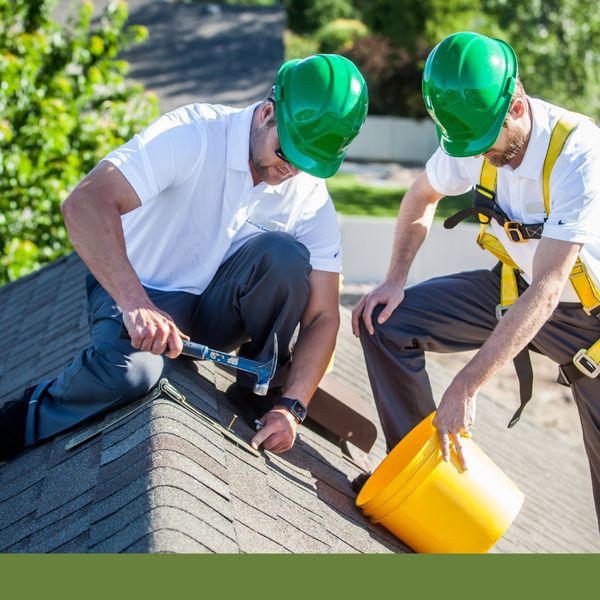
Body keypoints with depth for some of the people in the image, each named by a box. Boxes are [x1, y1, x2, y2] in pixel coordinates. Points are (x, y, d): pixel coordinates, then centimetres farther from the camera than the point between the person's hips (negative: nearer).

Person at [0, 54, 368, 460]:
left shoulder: (312, 199, -10)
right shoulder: (194, 133, -22)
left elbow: (323, 315, -9)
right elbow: (85, 204, -34)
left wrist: (290, 406, -23)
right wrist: (136, 304, -45)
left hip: (214, 311, 3)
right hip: (134, 293, -3)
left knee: (284, 255, -26)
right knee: (131, 369, -37)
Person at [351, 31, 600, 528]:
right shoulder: (472, 135, -14)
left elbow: (546, 291, -36)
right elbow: (423, 195, 9)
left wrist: (467, 386, -39)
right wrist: (395, 280, -4)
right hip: (513, 286, 5)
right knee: (384, 320, -10)